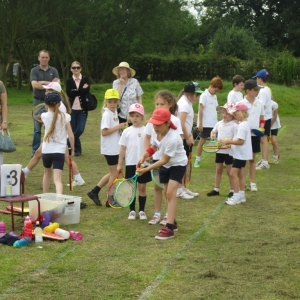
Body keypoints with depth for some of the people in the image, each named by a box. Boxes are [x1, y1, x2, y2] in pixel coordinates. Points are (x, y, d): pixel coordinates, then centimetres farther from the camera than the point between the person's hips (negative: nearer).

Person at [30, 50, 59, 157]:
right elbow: (34, 85, -14)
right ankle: (35, 150, 5)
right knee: (37, 128, 1)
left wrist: (43, 82, -15)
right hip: (38, 101, -1)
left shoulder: (53, 71, 6)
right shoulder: (34, 71, 1)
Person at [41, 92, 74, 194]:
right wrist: (72, 150, 6)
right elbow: (71, 135, -4)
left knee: (47, 173, 27)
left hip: (46, 150, 2)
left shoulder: (44, 116, -2)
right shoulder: (65, 117, -4)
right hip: (59, 151, -2)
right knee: (57, 179, -9)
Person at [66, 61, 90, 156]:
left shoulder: (85, 79, 4)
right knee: (73, 130, 3)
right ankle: (77, 149, 18)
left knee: (80, 130, -9)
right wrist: (81, 89, -10)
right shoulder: (69, 81, 6)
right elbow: (69, 93, -10)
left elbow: (86, 92, -11)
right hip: (72, 109, 1)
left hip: (82, 109, -1)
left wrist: (75, 91, -11)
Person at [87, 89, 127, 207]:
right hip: (110, 149, -9)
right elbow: (104, 132, -24)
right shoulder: (107, 114, -17)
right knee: (114, 173, 1)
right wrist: (118, 127, -22)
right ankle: (110, 199, 12)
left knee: (113, 173, 17)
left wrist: (121, 126, 0)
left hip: (114, 148, 9)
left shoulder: (114, 113, 9)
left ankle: (94, 192, 22)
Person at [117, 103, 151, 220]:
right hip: (130, 164, 1)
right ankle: (132, 211, 14)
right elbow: (122, 148, 4)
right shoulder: (127, 132, 1)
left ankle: (142, 211, 15)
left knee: (142, 187, 6)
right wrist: (120, 164, 2)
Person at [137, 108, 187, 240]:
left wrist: (147, 169, -29)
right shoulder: (158, 132, -13)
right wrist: (143, 157, -14)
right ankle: (172, 222, 29)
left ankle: (169, 228, -20)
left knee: (170, 192, -19)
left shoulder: (173, 139, -35)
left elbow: (165, 160, -28)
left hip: (177, 165, -8)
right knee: (167, 193, 14)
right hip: (165, 165, 8)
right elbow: (153, 147, 5)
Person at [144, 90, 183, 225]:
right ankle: (157, 214, 20)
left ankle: (168, 215, 15)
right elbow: (147, 138, 9)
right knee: (157, 186, 11)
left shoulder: (175, 121, -10)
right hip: (156, 157, 4)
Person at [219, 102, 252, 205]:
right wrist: (230, 142, 7)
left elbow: (240, 141, -27)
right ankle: (241, 195, 21)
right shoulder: (245, 124, 11)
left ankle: (237, 196, -6)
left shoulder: (242, 125, -21)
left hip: (240, 154, -11)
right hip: (242, 154, 11)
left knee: (233, 173, -9)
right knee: (241, 173, 14)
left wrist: (228, 141, -20)